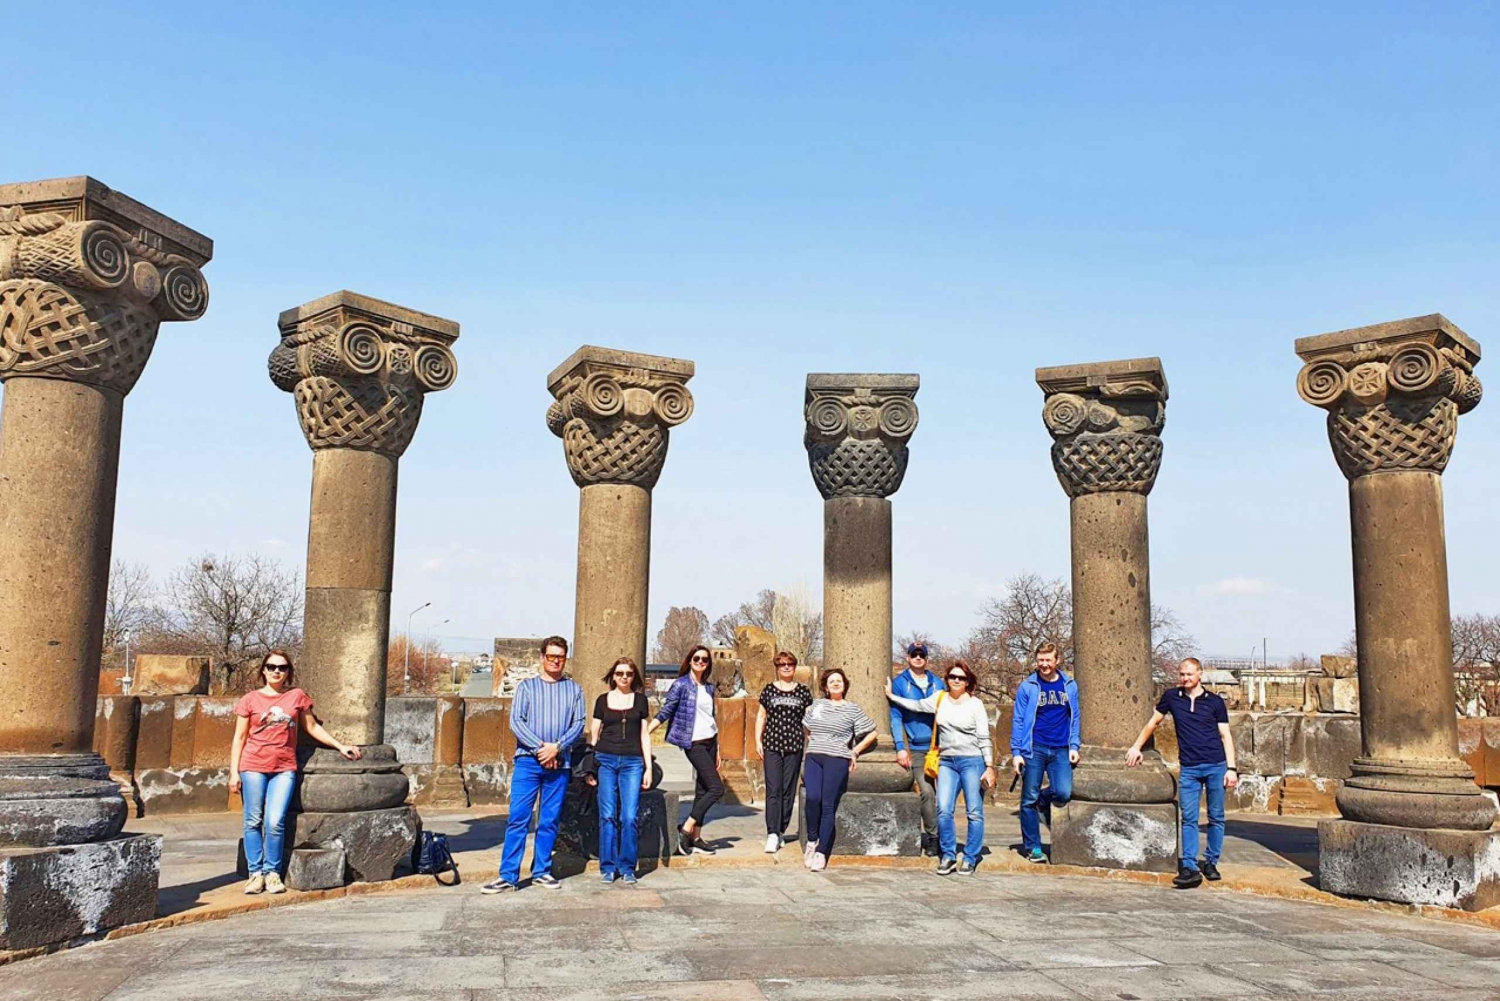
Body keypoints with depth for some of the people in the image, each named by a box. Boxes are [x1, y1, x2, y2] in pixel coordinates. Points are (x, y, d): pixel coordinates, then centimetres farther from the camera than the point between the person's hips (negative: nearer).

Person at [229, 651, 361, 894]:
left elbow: (312, 727, 18)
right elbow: (239, 738, 7)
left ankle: (272, 873, 5)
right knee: (254, 821, 0)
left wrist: (340, 746, 15)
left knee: (275, 822, -8)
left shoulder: (297, 696, 8)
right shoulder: (250, 699, 5)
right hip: (253, 766, 0)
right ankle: (255, 873, 9)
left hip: (285, 768, 0)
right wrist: (234, 772, 2)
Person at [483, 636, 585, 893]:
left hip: (559, 764, 1)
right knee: (518, 817, -5)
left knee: (550, 820, 5)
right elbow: (516, 721, -1)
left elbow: (578, 724, 3)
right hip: (528, 761, -1)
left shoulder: (574, 689, 11)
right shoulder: (526, 686, 8)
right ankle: (508, 875, -2)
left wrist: (557, 747, -12)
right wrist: (540, 747, -12)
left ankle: (542, 872, 15)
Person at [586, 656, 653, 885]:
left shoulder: (640, 700, 11)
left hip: (632, 762, 0)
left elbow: (644, 735, 12)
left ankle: (627, 868, 5)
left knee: (629, 817, -5)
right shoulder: (603, 700, 9)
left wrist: (648, 768, 7)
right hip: (605, 760, 0)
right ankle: (608, 867, 8)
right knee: (608, 816, -2)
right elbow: (594, 735, 11)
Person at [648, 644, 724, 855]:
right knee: (716, 788, -13)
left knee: (702, 790, 6)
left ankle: (696, 838, 10)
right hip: (694, 744, -7)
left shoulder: (709, 688, 13)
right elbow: (665, 712, -7)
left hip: (710, 743, 7)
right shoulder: (681, 685, -6)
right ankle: (686, 828, -6)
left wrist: (717, 751, 20)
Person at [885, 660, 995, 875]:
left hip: (972, 761, -3)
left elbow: (984, 738, -2)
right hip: (947, 761, 3)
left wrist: (990, 767, -7)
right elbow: (916, 705, 22)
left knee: (974, 812, -1)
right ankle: (948, 856, 6)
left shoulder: (975, 704, -2)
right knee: (944, 810, -7)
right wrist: (891, 696, 25)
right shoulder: (939, 699, 8)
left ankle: (970, 858, 10)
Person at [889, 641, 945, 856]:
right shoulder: (899, 683, 5)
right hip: (917, 748, -2)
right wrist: (900, 747, -7)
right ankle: (933, 837, -2)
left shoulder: (937, 683, 13)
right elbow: (896, 716, 1)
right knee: (927, 792, -12)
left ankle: (942, 836, 9)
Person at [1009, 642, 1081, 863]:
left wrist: (1073, 746, 2)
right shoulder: (1027, 686, 1)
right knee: (1029, 799, 1)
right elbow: (1018, 720, 1)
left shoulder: (1069, 686, 9)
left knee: (1064, 793, -14)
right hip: (1034, 749, -2)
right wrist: (1016, 752, -6)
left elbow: (1074, 718, 14)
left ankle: (1044, 799, 20)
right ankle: (1032, 847, 12)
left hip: (1060, 751, 2)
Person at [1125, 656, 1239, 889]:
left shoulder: (1215, 702, 3)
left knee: (1216, 817, 6)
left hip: (1216, 766, -1)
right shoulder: (1172, 697, 6)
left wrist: (1231, 768, -3)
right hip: (1189, 768, 1)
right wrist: (1137, 747, 18)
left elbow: (1225, 736, 4)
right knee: (1188, 819, -5)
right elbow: (1153, 722, 18)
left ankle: (1211, 863, 18)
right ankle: (1189, 868, -8)